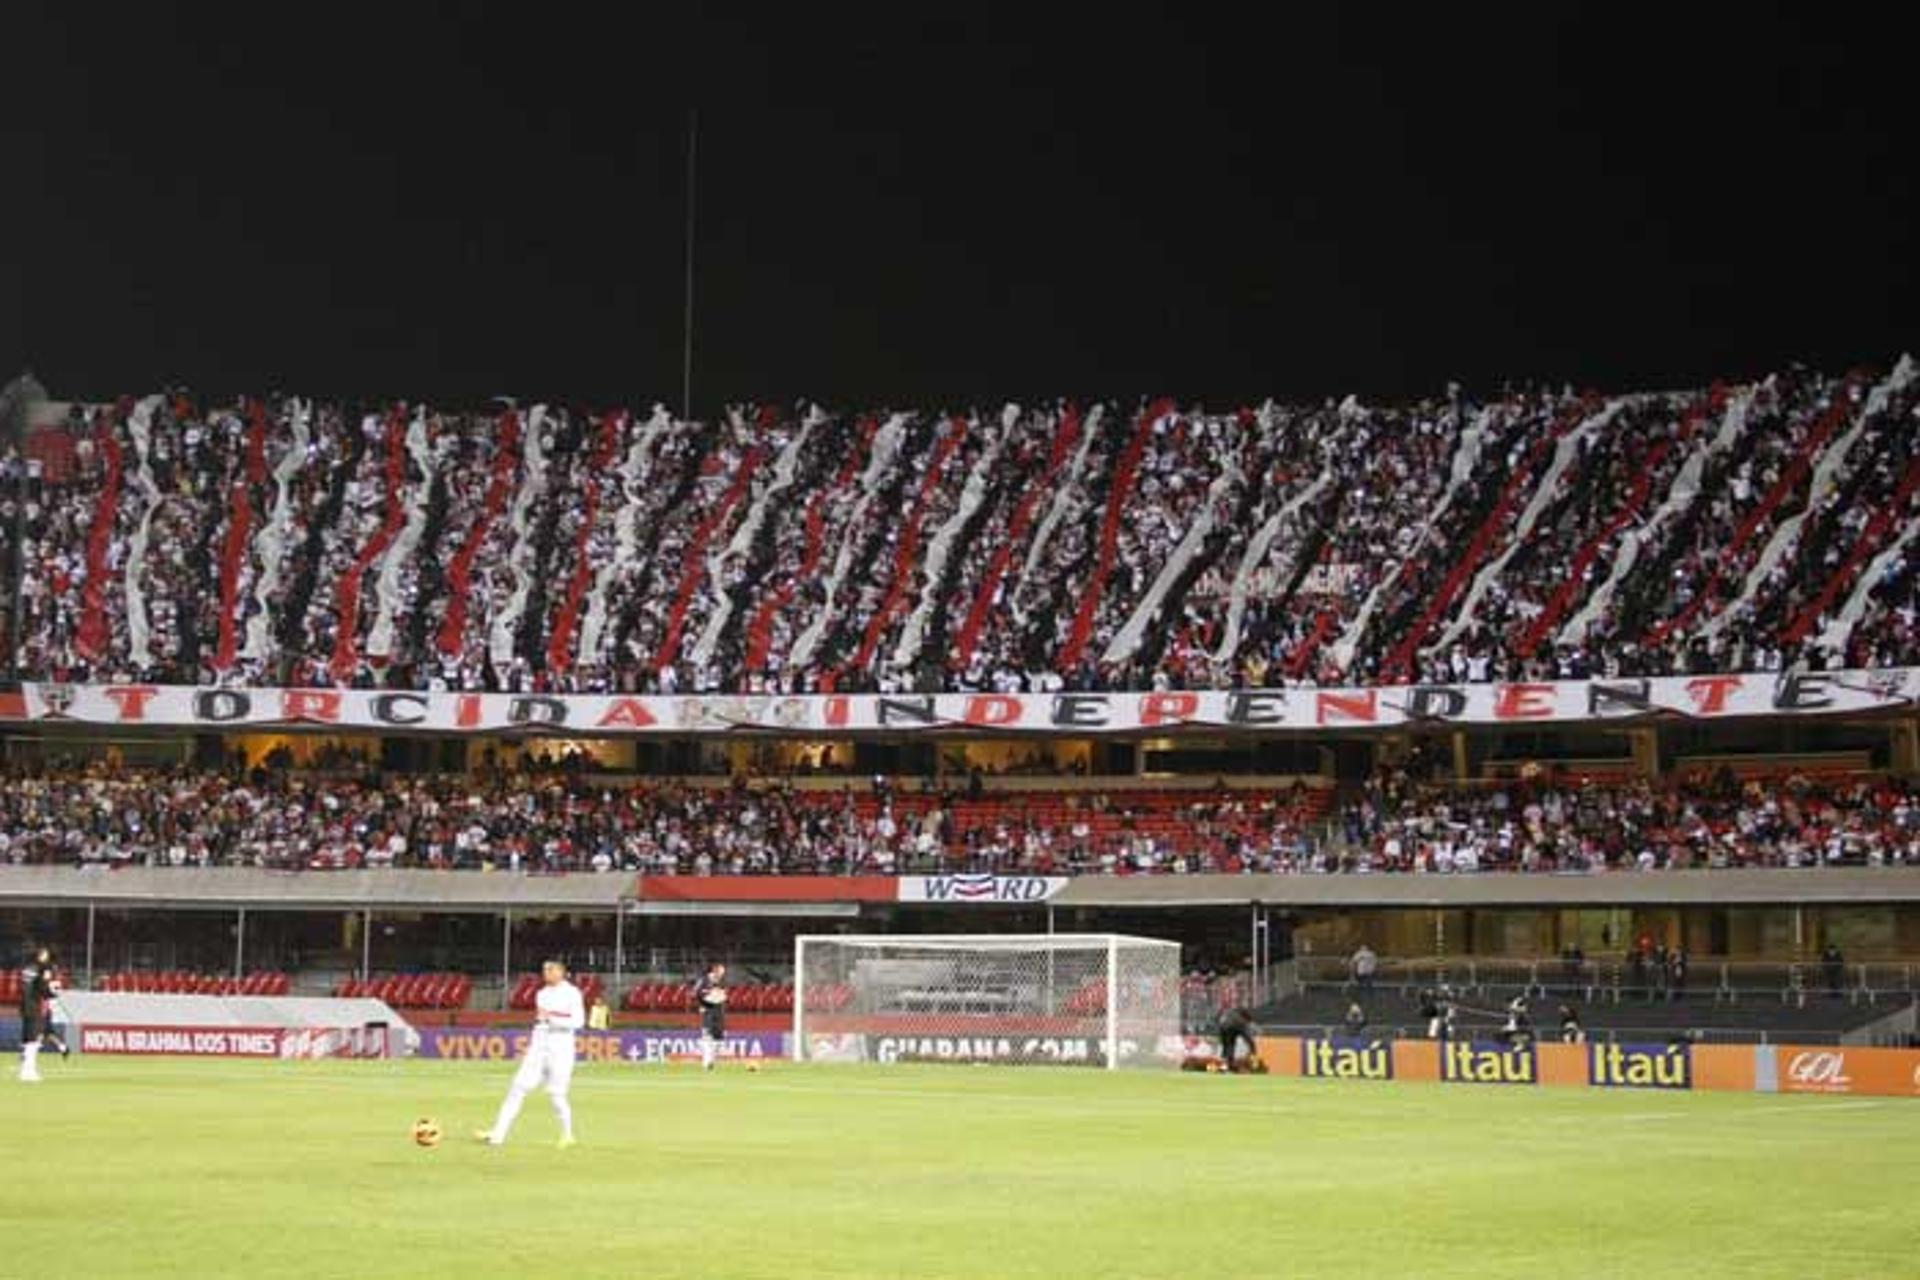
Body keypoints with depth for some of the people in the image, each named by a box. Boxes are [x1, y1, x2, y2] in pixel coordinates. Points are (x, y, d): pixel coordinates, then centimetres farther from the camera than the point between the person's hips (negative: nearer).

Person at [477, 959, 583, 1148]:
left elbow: (578, 1021, -15)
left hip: (561, 1045, -6)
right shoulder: (542, 994, 16)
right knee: (519, 1087, -4)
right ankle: (497, 1134, -8)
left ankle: (567, 1135, 16)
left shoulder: (571, 993, -5)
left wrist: (551, 1018, -17)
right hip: (539, 1046, 6)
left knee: (556, 1093, -6)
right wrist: (529, 1046, 18)